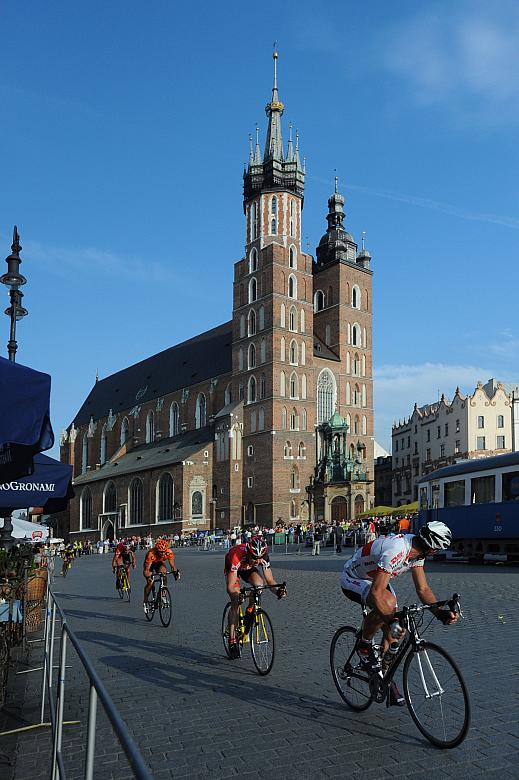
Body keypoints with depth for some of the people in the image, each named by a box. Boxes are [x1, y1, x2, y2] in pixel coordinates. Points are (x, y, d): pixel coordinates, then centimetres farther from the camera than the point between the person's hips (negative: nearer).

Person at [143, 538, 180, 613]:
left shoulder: (169, 553, -31)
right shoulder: (151, 554, -40)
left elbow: (172, 565, -21)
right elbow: (146, 569, -38)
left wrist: (176, 572, -39)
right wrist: (148, 576, -55)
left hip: (160, 563, 3)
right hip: (150, 564, -3)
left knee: (163, 573, -25)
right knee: (150, 583, -15)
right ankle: (145, 602, 3)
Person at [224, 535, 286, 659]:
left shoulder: (263, 557, -32)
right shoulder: (237, 556, -42)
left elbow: (270, 580, -25)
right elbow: (231, 586, -39)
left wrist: (277, 590, -46)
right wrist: (238, 594, -59)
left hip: (249, 569, 3)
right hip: (233, 570, -3)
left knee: (259, 583, -29)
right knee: (235, 602, -17)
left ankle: (249, 612, -4)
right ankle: (232, 641, -7)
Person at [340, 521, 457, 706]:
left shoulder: (417, 551, -11)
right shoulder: (396, 550, -38)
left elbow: (423, 589, -7)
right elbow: (377, 592, -40)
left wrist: (440, 613, -20)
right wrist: (391, 621, -49)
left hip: (375, 579, 9)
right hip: (352, 580, -8)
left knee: (395, 632, -1)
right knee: (387, 603, -36)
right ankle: (364, 645, -11)